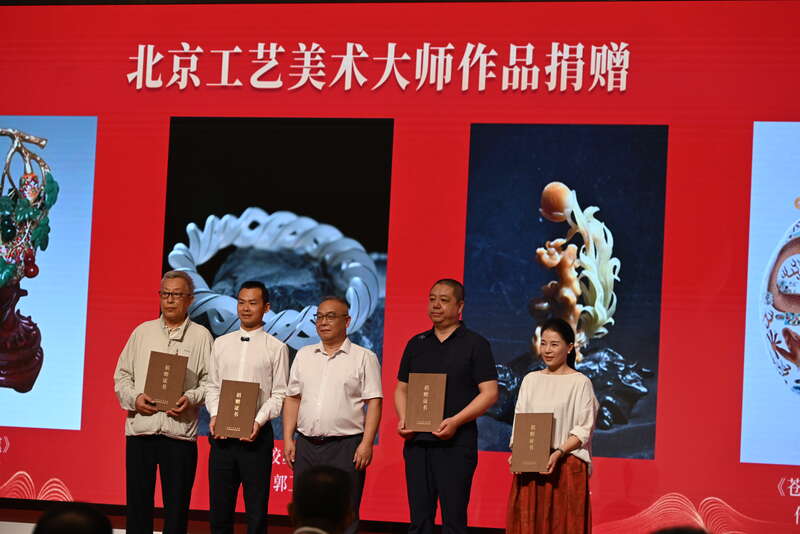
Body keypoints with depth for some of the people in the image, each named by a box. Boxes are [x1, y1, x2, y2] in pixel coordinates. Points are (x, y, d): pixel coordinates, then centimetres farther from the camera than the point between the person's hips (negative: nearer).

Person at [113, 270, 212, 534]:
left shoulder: (201, 336, 6)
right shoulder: (142, 332, 13)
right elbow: (122, 376, 12)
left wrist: (191, 399, -16)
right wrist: (134, 398, -7)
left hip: (179, 432, -2)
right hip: (140, 429, 2)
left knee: (176, 507, 1)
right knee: (138, 503, 4)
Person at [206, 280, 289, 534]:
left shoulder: (276, 348, 1)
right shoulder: (221, 344, 12)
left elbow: (279, 394, -3)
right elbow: (213, 386, 12)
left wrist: (259, 421, -16)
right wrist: (215, 415, -4)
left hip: (256, 434, -3)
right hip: (222, 433, 3)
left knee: (256, 512, 0)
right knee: (219, 507, 7)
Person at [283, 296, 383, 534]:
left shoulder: (364, 358, 1)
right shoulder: (304, 355, 15)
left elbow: (374, 403, -4)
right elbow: (292, 399, 15)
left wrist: (366, 443, -13)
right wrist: (288, 439, 6)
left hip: (346, 445, -5)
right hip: (306, 444, 5)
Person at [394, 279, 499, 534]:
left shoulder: (474, 344, 1)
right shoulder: (417, 344, 16)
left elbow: (489, 392, -6)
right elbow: (401, 388, 20)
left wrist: (455, 421, -17)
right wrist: (403, 419, -1)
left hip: (455, 443, -5)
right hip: (416, 442, 5)